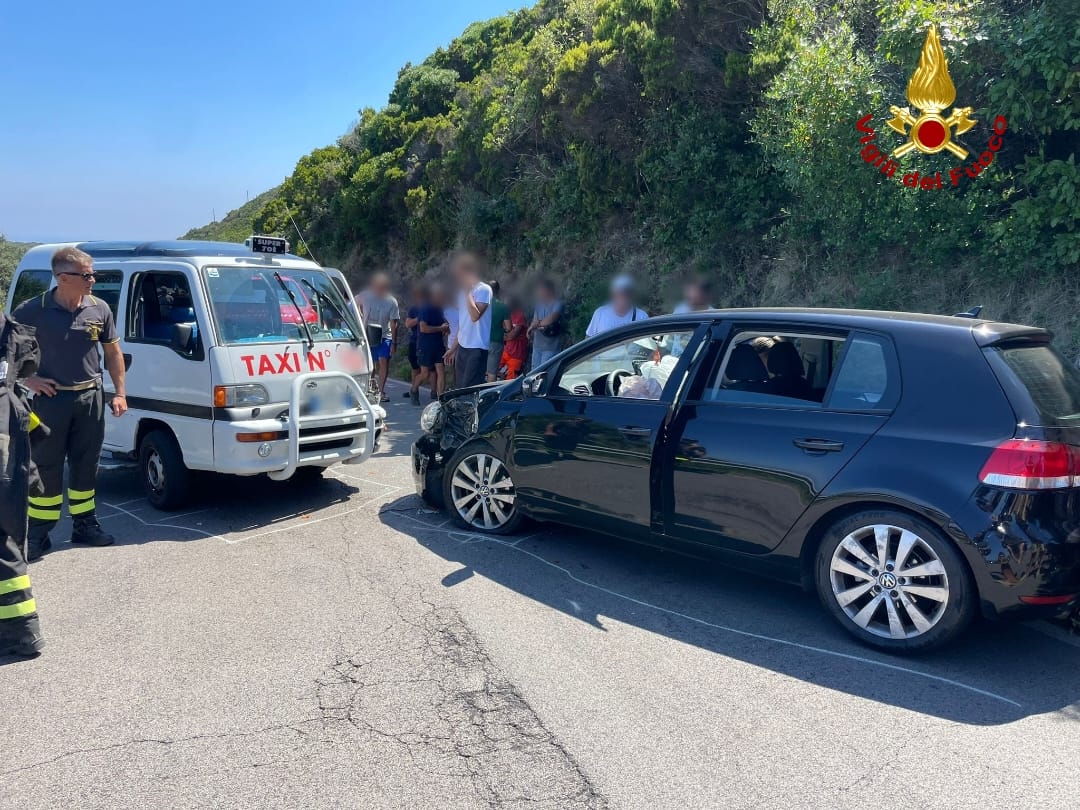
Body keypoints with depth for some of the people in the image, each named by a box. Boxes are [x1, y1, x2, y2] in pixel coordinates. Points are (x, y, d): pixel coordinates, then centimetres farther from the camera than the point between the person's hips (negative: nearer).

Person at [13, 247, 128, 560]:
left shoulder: (99, 309, 2)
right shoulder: (32, 311, -9)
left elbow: (113, 351, 10)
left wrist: (119, 392, 6)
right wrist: (28, 379, -9)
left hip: (90, 398, 3)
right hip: (50, 399, -3)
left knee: (86, 464, 11)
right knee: (46, 467, 2)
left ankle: (85, 524, 23)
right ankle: (38, 533, 11)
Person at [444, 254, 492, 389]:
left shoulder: (483, 290, -8)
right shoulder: (463, 291, 16)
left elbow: (475, 316, -24)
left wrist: (468, 292, -15)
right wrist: (453, 348, 22)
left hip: (477, 349, -8)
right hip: (462, 347, 8)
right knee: (461, 388, 4)